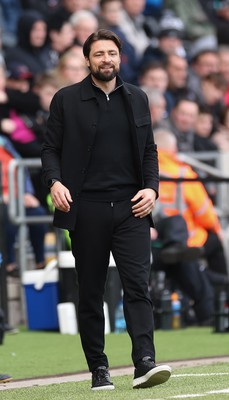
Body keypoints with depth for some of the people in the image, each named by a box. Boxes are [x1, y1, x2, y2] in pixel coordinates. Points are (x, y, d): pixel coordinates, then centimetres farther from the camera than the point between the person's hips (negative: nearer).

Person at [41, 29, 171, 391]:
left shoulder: (137, 99, 14)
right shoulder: (66, 100, 5)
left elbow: (149, 150, 17)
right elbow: (51, 148, 4)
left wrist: (151, 187, 1)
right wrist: (54, 181, -14)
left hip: (131, 207, 1)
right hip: (87, 209, -1)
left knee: (138, 285, -12)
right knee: (90, 293, 3)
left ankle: (145, 363, -20)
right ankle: (98, 369, 10)